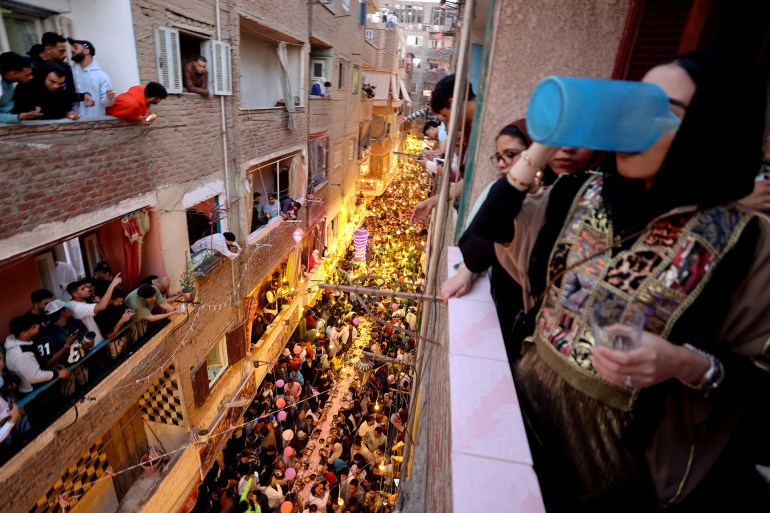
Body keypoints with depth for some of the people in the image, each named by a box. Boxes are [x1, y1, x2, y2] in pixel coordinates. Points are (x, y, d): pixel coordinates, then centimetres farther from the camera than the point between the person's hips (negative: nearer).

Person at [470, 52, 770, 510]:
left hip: (620, 450, -3)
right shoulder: (581, 193, -3)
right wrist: (537, 153, -14)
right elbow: (486, 237, -6)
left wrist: (687, 364, -27)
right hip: (529, 400, 4)